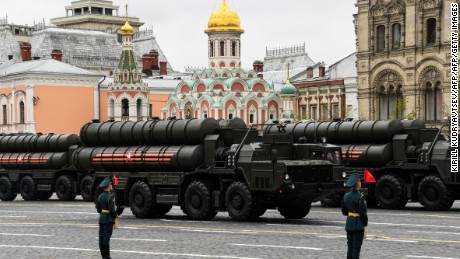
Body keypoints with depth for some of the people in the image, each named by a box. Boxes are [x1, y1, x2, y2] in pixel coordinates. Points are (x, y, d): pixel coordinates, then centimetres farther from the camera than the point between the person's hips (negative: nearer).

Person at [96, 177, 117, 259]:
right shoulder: (110, 197, -17)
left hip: (101, 218, 7)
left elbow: (98, 209, 12)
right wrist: (115, 215, -2)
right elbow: (112, 210, -20)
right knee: (106, 237, -6)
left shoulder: (100, 196, 6)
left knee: (101, 237, 8)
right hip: (109, 219, -7)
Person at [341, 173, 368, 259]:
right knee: (356, 248, -2)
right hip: (358, 224, -7)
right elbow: (363, 212, -16)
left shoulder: (346, 195, 5)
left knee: (350, 247, 13)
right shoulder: (360, 197, -16)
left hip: (349, 223, 7)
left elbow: (344, 211, 12)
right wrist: (365, 223, -3)